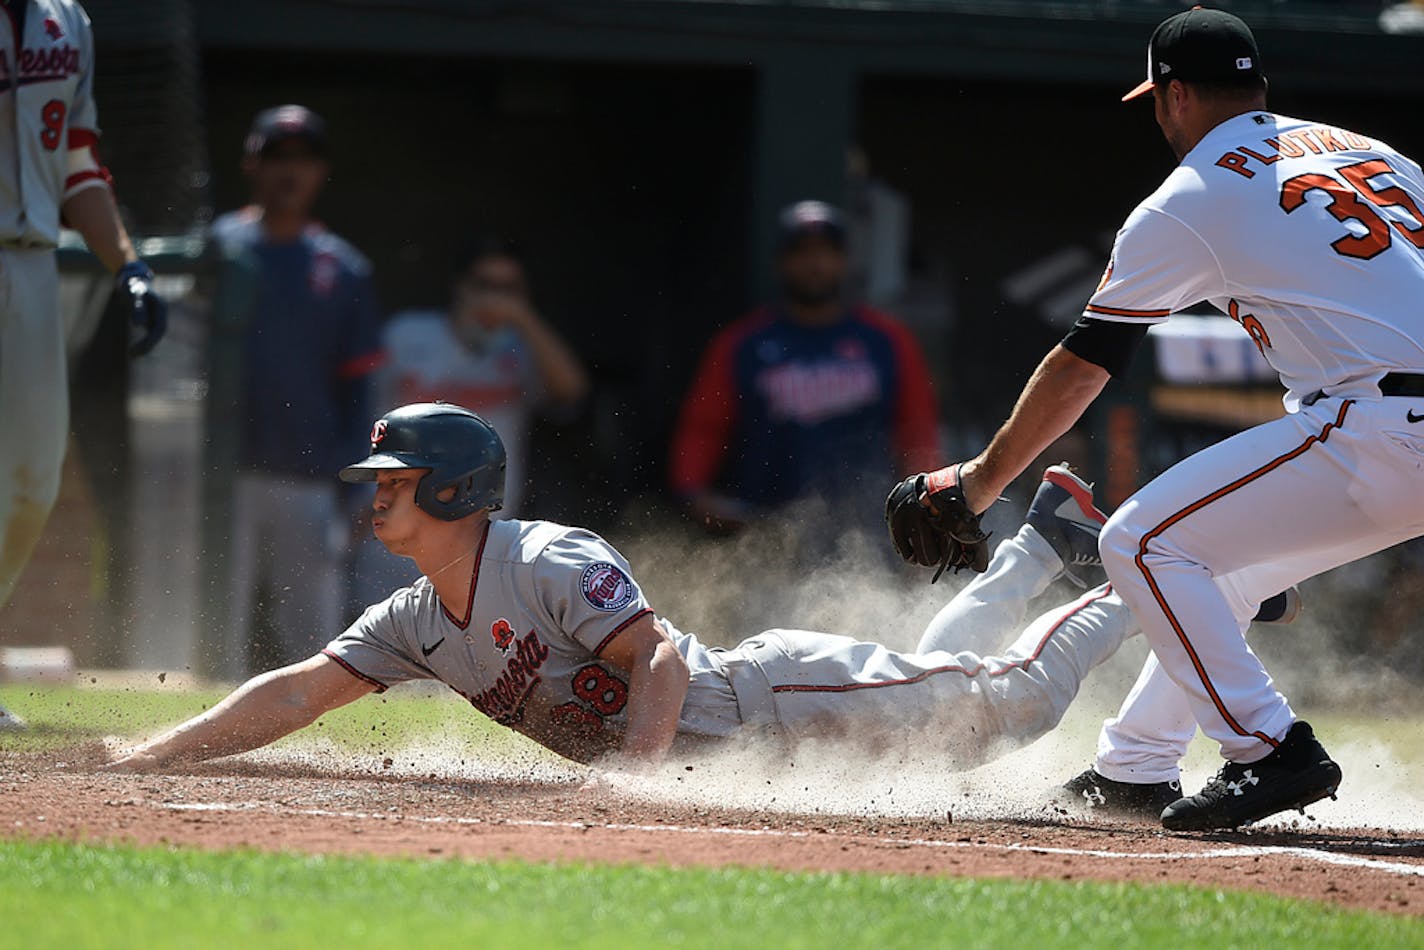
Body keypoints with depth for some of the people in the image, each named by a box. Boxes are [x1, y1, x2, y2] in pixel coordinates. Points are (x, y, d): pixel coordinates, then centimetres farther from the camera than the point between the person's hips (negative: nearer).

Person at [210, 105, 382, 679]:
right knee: (218, 635, -6)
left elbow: (357, 388, 12)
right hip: (226, 478, -2)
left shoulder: (345, 270, 13)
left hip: (311, 485, 2)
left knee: (315, 649, 0)